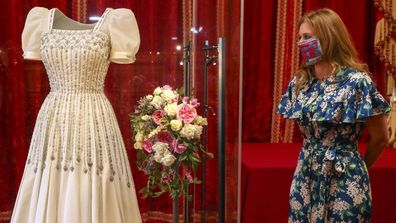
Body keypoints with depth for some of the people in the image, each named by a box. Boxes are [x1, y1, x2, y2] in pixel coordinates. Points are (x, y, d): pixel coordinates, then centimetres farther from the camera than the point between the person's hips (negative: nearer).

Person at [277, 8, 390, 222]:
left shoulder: (356, 81, -14)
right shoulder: (299, 81, 4)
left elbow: (380, 138, -5)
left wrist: (357, 168, 9)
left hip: (344, 179, -5)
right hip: (306, 176, 6)